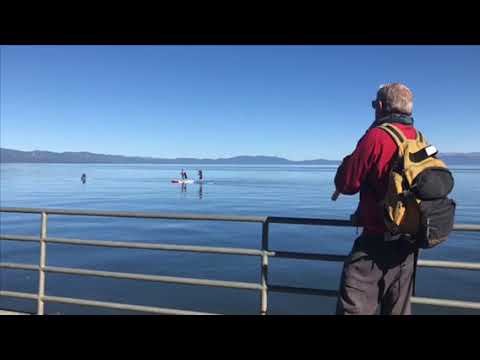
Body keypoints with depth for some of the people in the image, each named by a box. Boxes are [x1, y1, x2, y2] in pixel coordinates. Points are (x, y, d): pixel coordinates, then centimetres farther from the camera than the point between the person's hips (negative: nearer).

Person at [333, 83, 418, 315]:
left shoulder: (377, 137, -14)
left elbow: (347, 184, -10)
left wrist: (348, 161, 9)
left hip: (377, 239, -8)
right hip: (408, 239, 8)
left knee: (353, 308, -2)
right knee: (398, 311, 17)